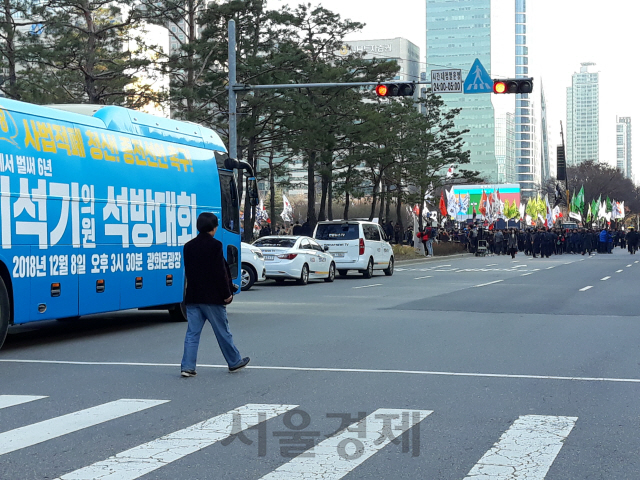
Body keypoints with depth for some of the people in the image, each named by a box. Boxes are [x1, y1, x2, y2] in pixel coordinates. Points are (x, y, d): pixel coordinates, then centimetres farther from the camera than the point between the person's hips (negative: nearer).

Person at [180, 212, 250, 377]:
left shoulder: (188, 246, 8)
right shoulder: (215, 245, -11)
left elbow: (188, 272, 13)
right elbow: (220, 272, -14)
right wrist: (227, 293, -6)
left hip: (193, 297, 5)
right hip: (212, 297, -5)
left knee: (192, 332, 4)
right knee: (223, 332, 7)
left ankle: (187, 366, -3)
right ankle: (234, 362, 21)